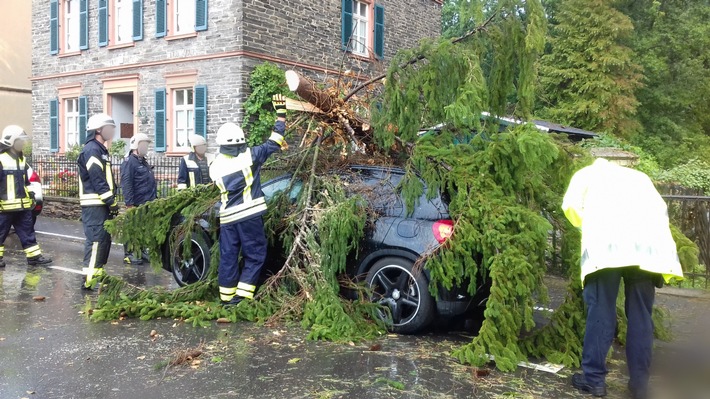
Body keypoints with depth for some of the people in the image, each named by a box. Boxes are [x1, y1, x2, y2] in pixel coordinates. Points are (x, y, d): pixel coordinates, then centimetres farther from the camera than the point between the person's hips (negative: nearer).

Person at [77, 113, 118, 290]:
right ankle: (89, 279, -12)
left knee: (105, 238, 14)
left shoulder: (100, 149, 20)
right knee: (96, 239, -12)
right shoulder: (91, 149, -13)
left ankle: (98, 273, 22)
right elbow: (97, 180, -20)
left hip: (101, 204, 11)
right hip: (94, 204, -11)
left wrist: (111, 201, 18)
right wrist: (112, 201, -18)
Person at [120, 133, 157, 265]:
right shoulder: (129, 162, -10)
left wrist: (154, 198, 23)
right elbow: (126, 184, -18)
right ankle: (128, 255, 4)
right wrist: (129, 203, -23)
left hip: (148, 204, 9)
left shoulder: (143, 162, 20)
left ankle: (140, 251, 24)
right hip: (137, 204, -9)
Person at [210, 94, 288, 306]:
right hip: (249, 215, -4)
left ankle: (227, 297, 16)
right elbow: (273, 143, 0)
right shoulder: (249, 156, -5)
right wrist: (281, 111, 8)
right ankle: (242, 295, 0)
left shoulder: (215, 166, 5)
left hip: (227, 218, 4)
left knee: (228, 258, 10)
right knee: (255, 256, 6)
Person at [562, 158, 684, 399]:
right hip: (648, 242, 3)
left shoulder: (588, 173, 28)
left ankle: (593, 378, 6)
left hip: (605, 240, -3)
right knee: (641, 314, 9)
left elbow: (570, 205, 12)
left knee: (601, 311, 2)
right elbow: (661, 208, 20)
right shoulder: (639, 176, 36)